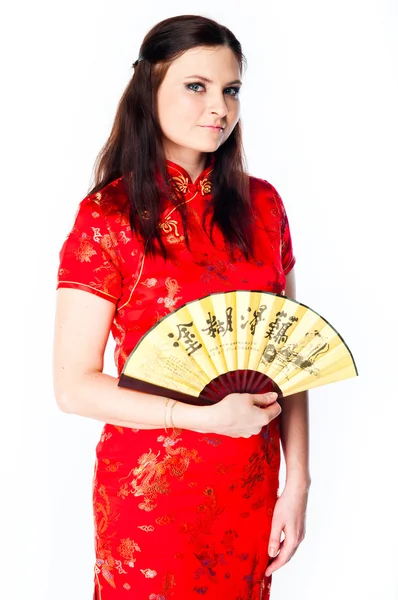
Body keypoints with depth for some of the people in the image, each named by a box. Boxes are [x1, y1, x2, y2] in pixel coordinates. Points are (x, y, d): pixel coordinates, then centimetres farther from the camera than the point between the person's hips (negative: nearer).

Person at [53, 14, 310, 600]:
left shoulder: (260, 204, 1)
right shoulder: (109, 216, -11)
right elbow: (74, 385, -13)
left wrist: (298, 484, -1)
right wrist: (207, 416, -19)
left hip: (251, 489, 4)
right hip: (150, 491, -4)